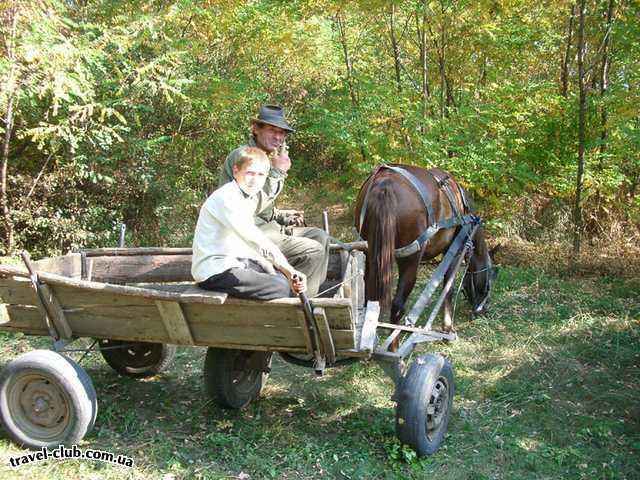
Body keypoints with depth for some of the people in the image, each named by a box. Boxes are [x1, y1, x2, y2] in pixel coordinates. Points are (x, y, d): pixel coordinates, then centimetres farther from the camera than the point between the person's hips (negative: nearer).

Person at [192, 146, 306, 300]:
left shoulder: (250, 199, 12)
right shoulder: (225, 198, -17)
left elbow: (249, 244, 8)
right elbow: (255, 239, -25)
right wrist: (285, 266, -24)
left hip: (236, 262, 10)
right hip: (214, 273, -10)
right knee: (282, 288, -20)